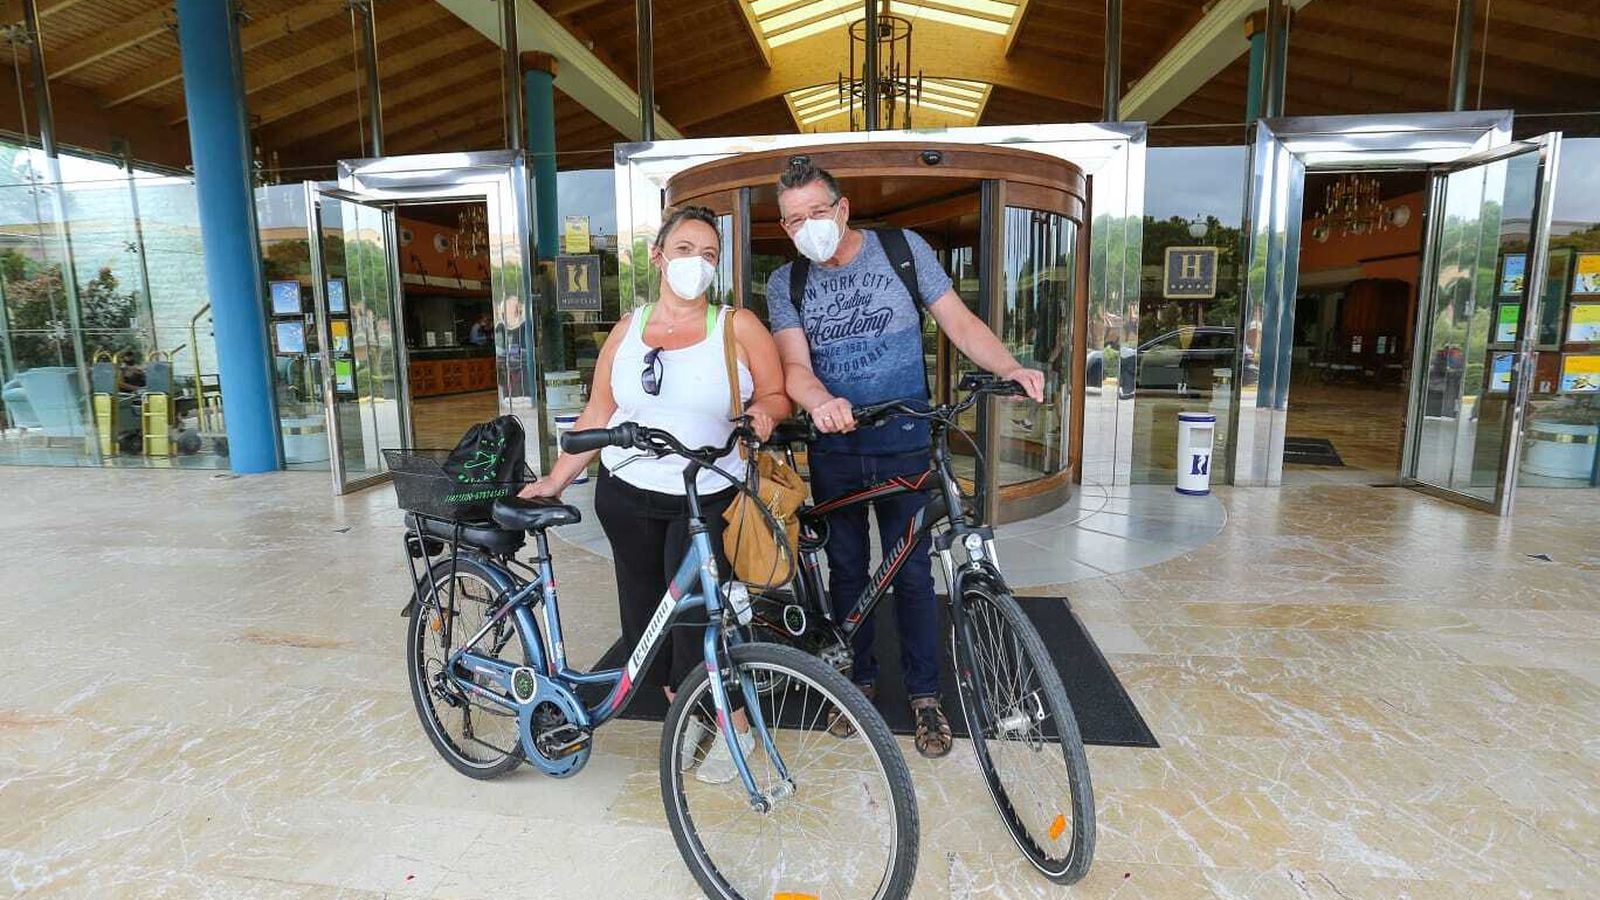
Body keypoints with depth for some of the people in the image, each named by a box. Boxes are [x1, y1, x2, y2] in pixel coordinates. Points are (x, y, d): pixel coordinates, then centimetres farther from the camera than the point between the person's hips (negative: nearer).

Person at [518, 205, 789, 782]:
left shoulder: (738, 326, -1)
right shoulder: (628, 330, 8)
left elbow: (776, 395, 2)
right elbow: (597, 416, 9)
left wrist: (765, 413, -21)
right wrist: (554, 481, 4)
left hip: (707, 500, -3)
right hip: (627, 497, 4)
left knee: (696, 618, -7)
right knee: (645, 617, 8)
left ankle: (736, 727, 19)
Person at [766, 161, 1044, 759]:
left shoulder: (902, 249, -2)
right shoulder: (785, 284, 1)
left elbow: (959, 322, -4)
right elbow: (795, 364, -13)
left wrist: (1010, 368, -22)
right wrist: (822, 403, -36)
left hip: (905, 446, -2)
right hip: (834, 450, 2)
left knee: (912, 574, 5)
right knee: (846, 570, 13)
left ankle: (925, 695, 23)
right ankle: (859, 679, 33)